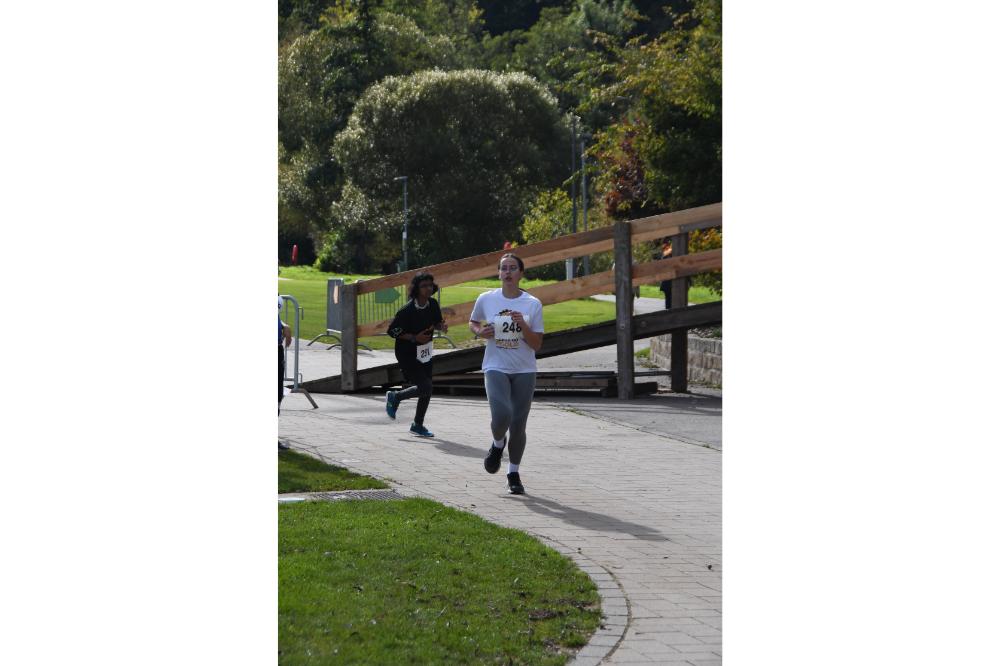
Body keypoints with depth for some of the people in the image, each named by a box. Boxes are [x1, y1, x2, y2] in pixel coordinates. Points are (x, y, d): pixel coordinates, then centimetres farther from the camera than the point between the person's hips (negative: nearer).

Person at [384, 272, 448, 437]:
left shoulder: (433, 305, -3)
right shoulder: (407, 310, -22)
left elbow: (436, 322, 15)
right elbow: (392, 331, -16)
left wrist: (441, 326, -9)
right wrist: (415, 338, -23)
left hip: (426, 353, 7)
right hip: (408, 356, -7)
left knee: (426, 389, 11)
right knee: (426, 387, -14)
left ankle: (418, 425, 29)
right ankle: (395, 397, 11)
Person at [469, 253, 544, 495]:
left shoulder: (533, 304, 0)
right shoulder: (486, 299, 1)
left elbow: (537, 345, 0)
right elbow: (472, 322, 21)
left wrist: (522, 325, -16)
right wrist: (480, 331, -2)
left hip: (524, 371, 1)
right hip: (496, 368, -1)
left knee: (518, 425, 2)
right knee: (502, 415, -24)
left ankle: (513, 473, 22)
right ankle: (497, 445, 11)